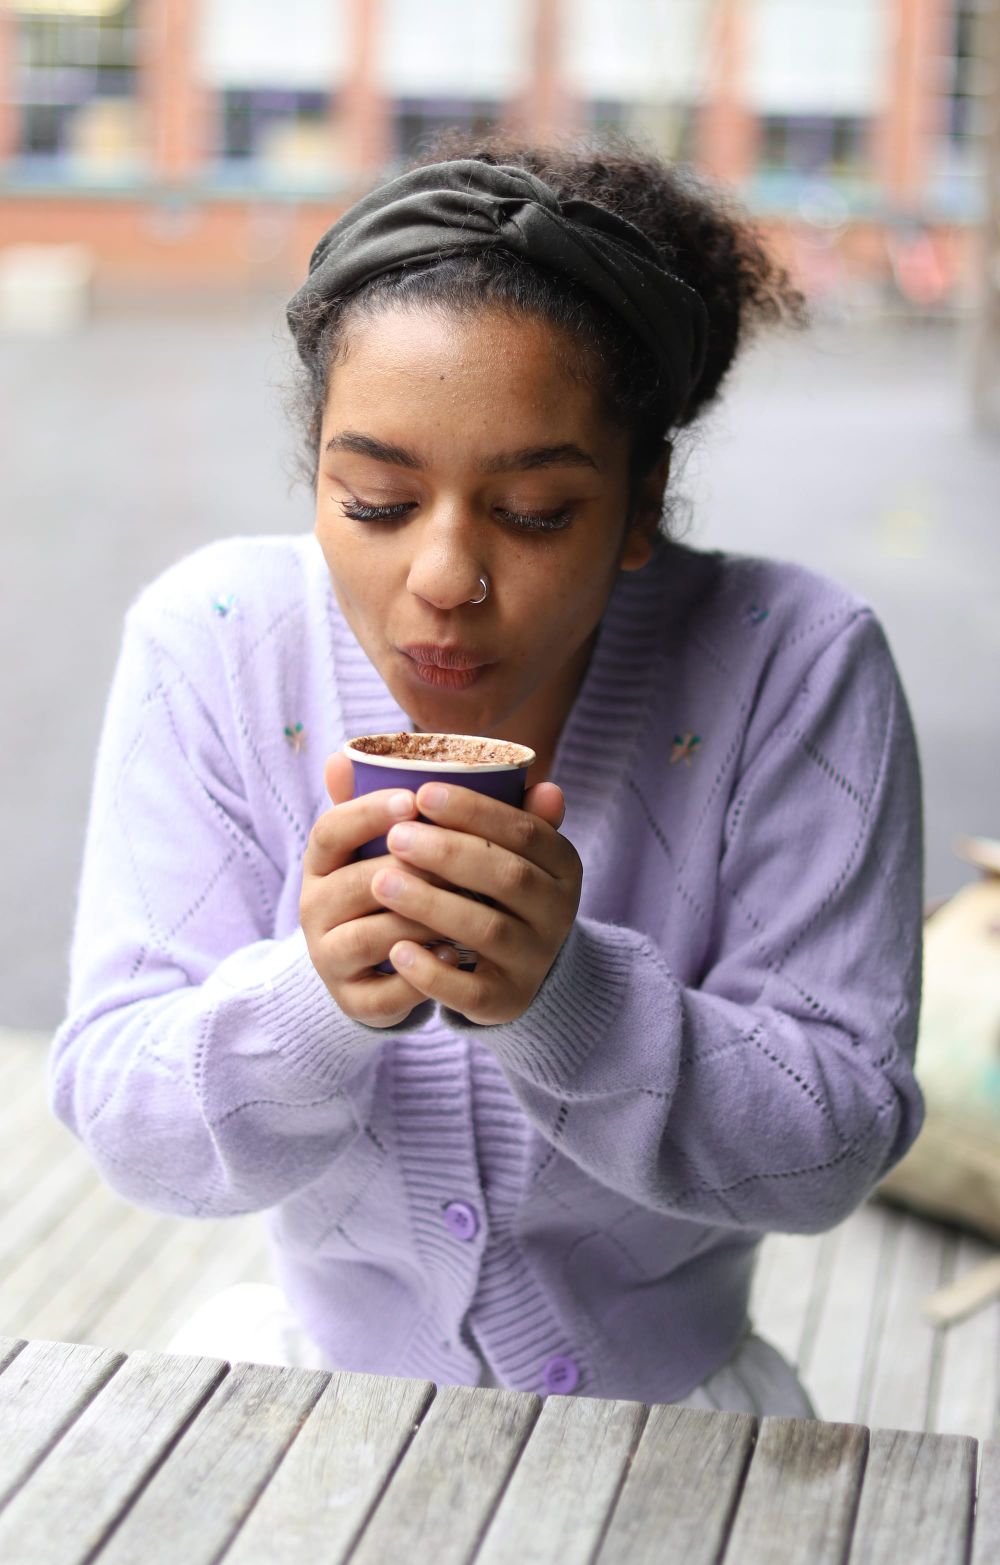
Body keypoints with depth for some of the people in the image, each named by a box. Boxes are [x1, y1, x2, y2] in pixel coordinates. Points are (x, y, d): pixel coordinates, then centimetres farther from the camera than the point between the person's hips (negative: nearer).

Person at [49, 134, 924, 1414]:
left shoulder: (794, 666, -17)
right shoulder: (213, 642, -12)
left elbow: (838, 1140, -16)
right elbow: (122, 1124, -12)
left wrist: (570, 998, -33)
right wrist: (312, 1005, -32)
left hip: (663, 1394, 1)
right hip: (324, 1356, 0)